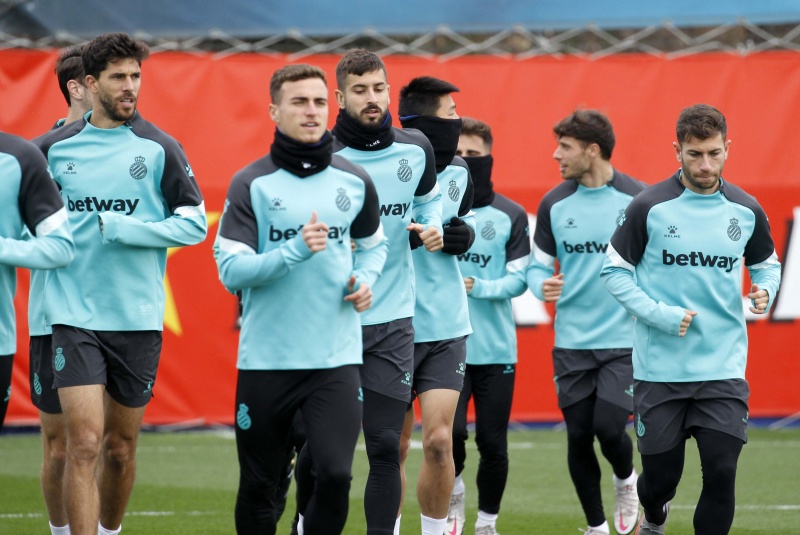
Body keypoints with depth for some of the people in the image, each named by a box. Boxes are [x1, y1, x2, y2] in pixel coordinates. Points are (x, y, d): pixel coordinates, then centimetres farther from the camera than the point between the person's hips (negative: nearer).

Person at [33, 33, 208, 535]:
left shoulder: (160, 149, 0)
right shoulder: (54, 147, 4)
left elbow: (194, 223, -1)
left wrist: (121, 228, -11)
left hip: (138, 319, 1)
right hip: (74, 317, -1)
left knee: (121, 447, 11)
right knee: (85, 442, -13)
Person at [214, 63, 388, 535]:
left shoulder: (355, 182, 6)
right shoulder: (251, 184, -3)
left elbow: (373, 243, 24)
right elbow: (231, 270, -9)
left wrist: (365, 280, 4)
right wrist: (296, 250, -21)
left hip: (337, 357, 1)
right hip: (266, 358, -1)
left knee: (335, 474, -13)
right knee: (259, 485, 6)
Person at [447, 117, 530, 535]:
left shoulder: (511, 216, 4)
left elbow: (519, 279, 1)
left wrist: (479, 287, -16)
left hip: (496, 348, 1)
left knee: (492, 441, 3)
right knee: (451, 431, -14)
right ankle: (453, 495, 16)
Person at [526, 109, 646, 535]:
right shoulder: (554, 204, 3)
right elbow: (538, 265, 10)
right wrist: (543, 286, -12)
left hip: (624, 340, -3)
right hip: (572, 342, 3)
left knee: (609, 428, -13)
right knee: (578, 437, 3)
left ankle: (626, 482, 21)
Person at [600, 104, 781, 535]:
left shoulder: (746, 211, 3)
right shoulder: (650, 208, -6)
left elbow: (766, 262, 19)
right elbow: (614, 270, -1)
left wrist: (764, 291, -4)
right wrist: (660, 314, -13)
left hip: (723, 368, 1)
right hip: (660, 367, -1)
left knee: (721, 472, -11)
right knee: (660, 475, 6)